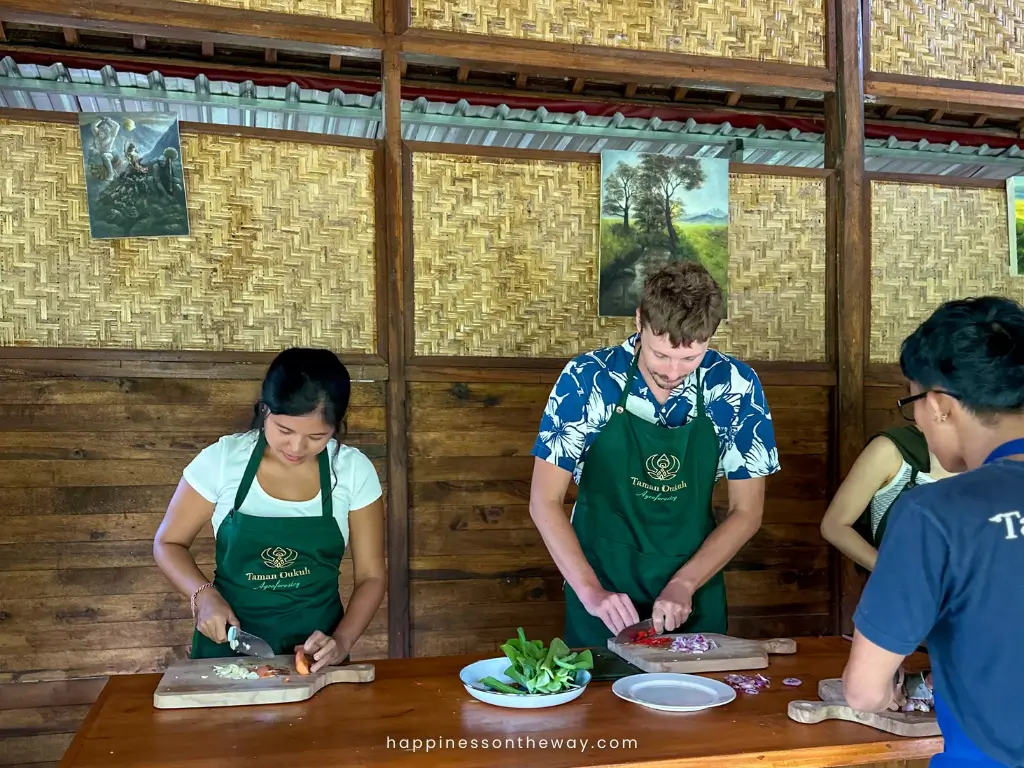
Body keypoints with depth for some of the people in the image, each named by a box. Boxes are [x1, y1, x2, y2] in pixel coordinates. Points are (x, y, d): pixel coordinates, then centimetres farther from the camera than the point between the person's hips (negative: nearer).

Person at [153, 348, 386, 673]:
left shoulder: (354, 471, -12)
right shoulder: (221, 460, -13)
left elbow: (371, 575, -4)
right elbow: (168, 544, 0)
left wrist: (342, 641, -18)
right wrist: (204, 595, -16)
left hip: (315, 646, 2)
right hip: (229, 638, -2)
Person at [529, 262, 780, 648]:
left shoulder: (736, 387, -12)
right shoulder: (586, 380, -17)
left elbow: (746, 512, -4)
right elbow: (545, 501, -13)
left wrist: (684, 584, -14)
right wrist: (590, 590, -22)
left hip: (694, 587, 2)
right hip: (602, 589, -1)